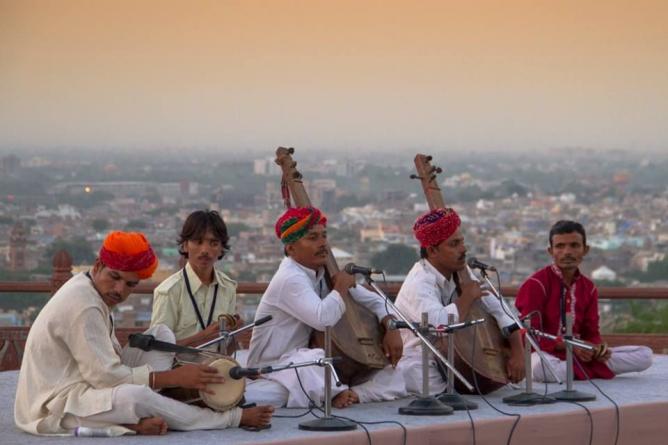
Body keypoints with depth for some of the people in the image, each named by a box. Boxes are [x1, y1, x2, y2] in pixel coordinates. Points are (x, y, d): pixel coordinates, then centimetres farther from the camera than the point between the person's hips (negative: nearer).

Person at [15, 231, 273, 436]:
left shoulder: (95, 293, 9)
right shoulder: (84, 306, -23)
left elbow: (110, 359, 8)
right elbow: (104, 375, -25)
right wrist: (173, 377, -20)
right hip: (55, 408, -10)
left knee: (161, 335, 6)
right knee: (133, 395, -39)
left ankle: (137, 419, -14)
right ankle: (233, 418, -18)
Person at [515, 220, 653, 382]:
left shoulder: (588, 288, 10)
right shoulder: (535, 284, -8)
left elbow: (591, 333, 11)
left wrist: (597, 349, -14)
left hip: (578, 354, 6)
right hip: (546, 353, -6)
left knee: (644, 355, -5)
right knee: (540, 367, -45)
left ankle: (574, 370, -14)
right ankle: (589, 370, -16)